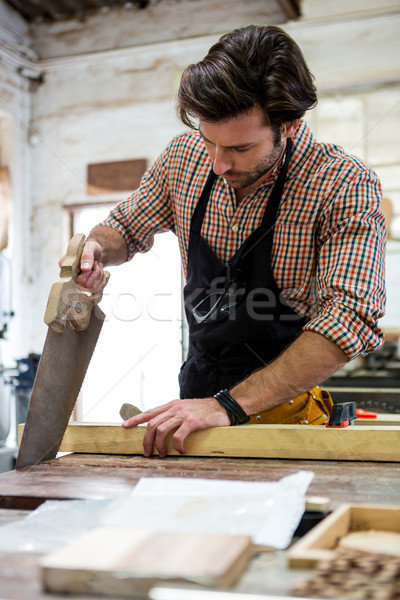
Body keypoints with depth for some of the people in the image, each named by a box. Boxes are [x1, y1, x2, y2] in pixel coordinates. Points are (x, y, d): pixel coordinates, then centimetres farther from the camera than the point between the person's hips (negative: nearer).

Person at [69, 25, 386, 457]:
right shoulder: (186, 155, -3)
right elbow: (127, 226, 13)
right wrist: (96, 247, -11)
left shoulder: (345, 185, -19)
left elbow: (350, 319, -29)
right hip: (198, 386, 5)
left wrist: (230, 404, -33)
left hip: (284, 407, -4)